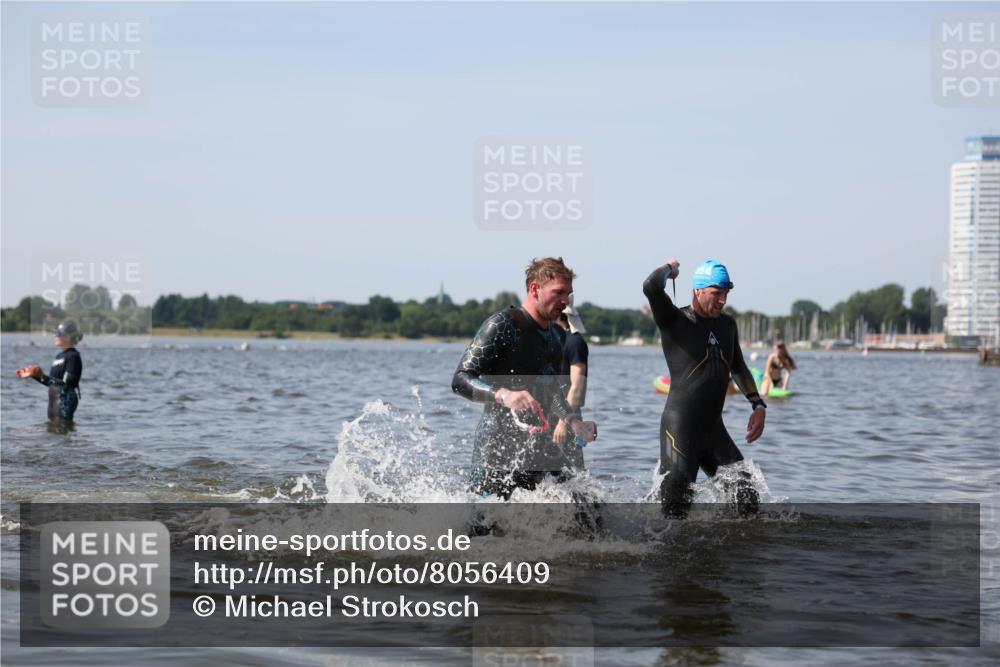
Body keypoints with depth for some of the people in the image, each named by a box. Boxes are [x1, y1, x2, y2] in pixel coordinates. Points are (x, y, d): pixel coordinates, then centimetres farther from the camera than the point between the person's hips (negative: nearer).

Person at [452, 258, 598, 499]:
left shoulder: (556, 335, 15)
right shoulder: (502, 325, -11)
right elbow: (461, 380, -18)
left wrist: (573, 422, 11)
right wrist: (504, 395, -34)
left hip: (540, 445, 7)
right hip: (497, 448, -7)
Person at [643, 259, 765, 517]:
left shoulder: (727, 324, 13)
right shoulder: (675, 321, -8)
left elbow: (738, 367, 27)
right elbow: (651, 287, -26)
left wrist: (758, 405, 18)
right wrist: (669, 268, -5)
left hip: (714, 429, 7)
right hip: (680, 428, -7)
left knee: (747, 499, 6)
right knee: (676, 508, -7)